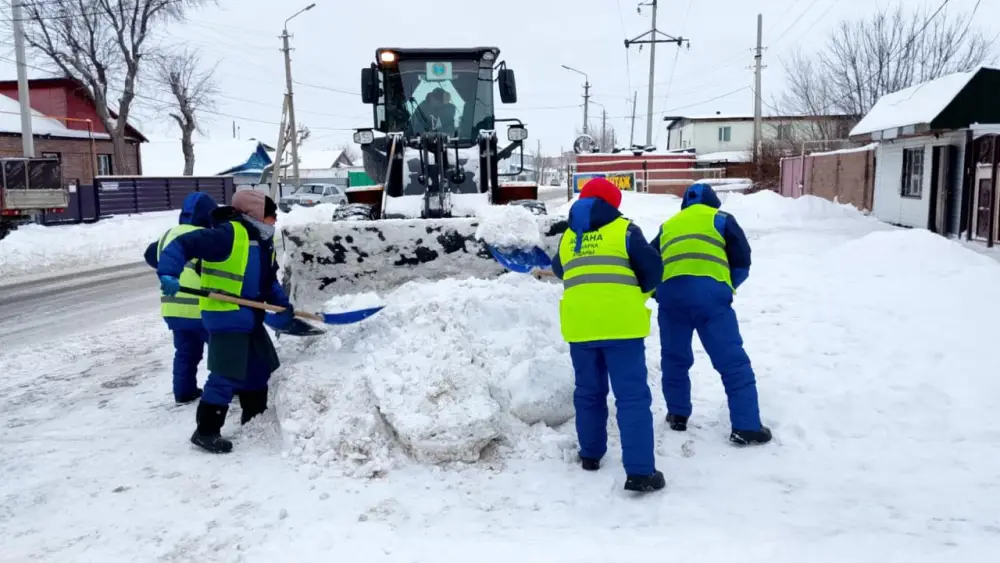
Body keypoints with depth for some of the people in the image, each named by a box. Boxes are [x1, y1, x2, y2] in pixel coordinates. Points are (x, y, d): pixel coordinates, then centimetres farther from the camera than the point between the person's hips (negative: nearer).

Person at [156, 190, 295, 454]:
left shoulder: (264, 241, 11)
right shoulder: (228, 233, -17)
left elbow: (269, 280, 19)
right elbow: (182, 245, -22)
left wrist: (282, 305, 7)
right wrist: (168, 273, -35)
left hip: (250, 318, 10)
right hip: (226, 319, -10)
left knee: (259, 369, 20)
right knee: (226, 376, -9)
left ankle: (255, 418, 38)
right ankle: (206, 432, 3)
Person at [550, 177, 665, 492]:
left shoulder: (568, 237, 15)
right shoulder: (624, 230, 2)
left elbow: (559, 270, 30)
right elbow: (652, 268, -1)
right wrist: (641, 293, 18)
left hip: (579, 324, 4)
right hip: (620, 322, -4)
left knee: (589, 392, 20)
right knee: (632, 395, -3)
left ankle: (591, 454, 30)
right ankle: (639, 472, -7)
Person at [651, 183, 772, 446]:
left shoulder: (667, 226, 28)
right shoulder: (721, 218, 19)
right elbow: (742, 262, 13)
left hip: (670, 293, 3)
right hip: (709, 293, -3)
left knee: (674, 358, 20)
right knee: (733, 361, 0)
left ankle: (678, 416, 27)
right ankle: (746, 427, -2)